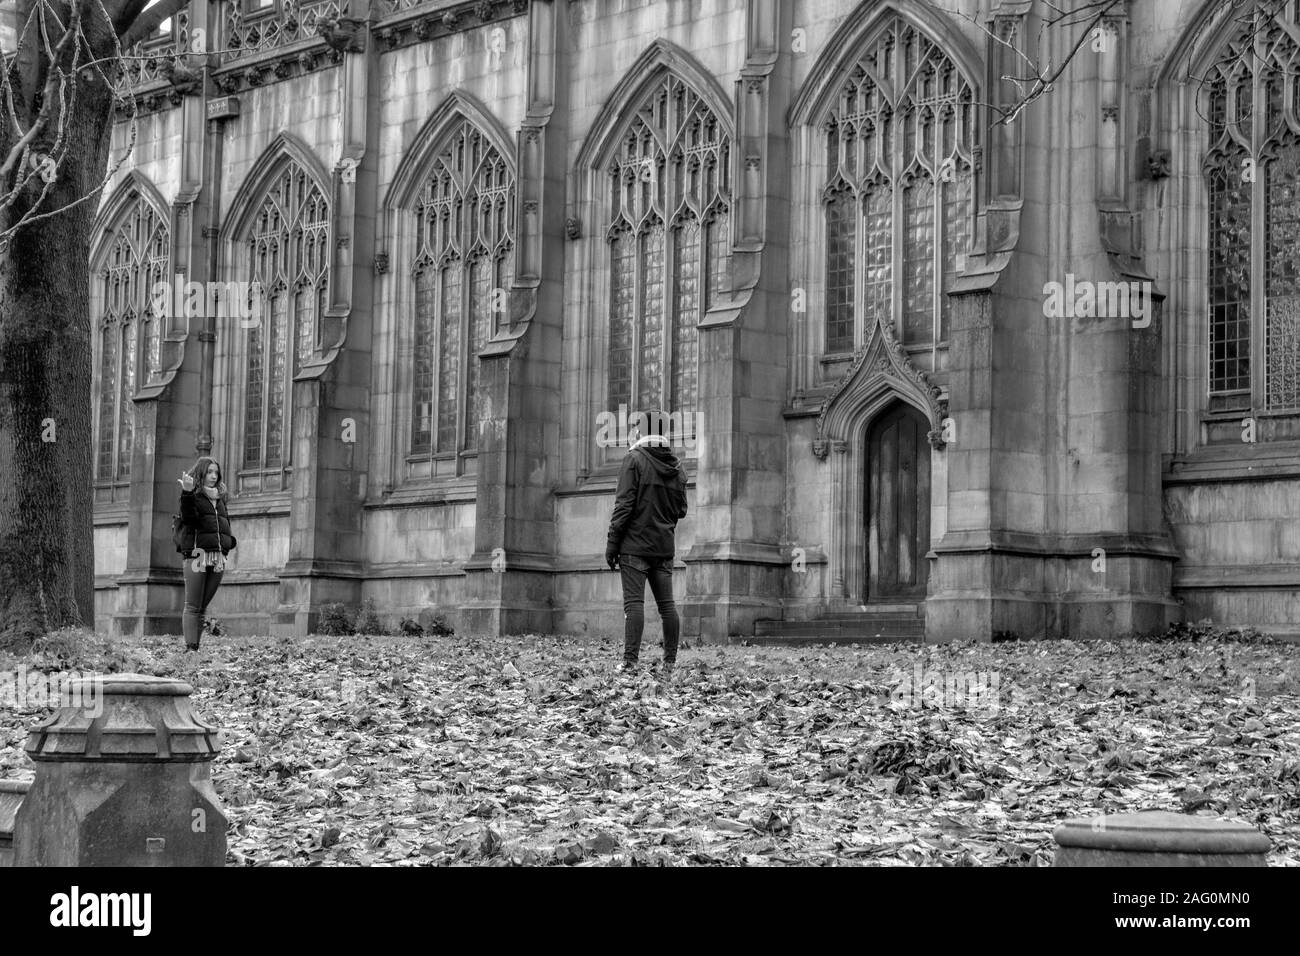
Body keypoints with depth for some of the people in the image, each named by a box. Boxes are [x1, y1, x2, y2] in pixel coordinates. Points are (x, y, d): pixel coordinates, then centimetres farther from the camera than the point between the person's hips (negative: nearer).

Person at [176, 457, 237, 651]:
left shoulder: (220, 498, 21)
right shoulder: (193, 496, 2)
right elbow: (188, 518, -15)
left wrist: (230, 541, 14)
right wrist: (188, 493, -27)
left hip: (218, 558, 6)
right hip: (197, 554, -6)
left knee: (203, 606, 5)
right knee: (193, 606, -6)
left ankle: (196, 645, 5)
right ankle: (190, 647, -10)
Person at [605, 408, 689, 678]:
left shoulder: (635, 460, -9)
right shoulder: (677, 468, 10)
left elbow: (624, 505, -12)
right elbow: (681, 510, 14)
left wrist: (612, 542, -9)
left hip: (635, 545, -6)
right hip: (665, 546, 6)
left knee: (634, 602, -8)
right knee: (666, 603, 9)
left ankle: (630, 662, -14)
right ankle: (670, 663, 11)